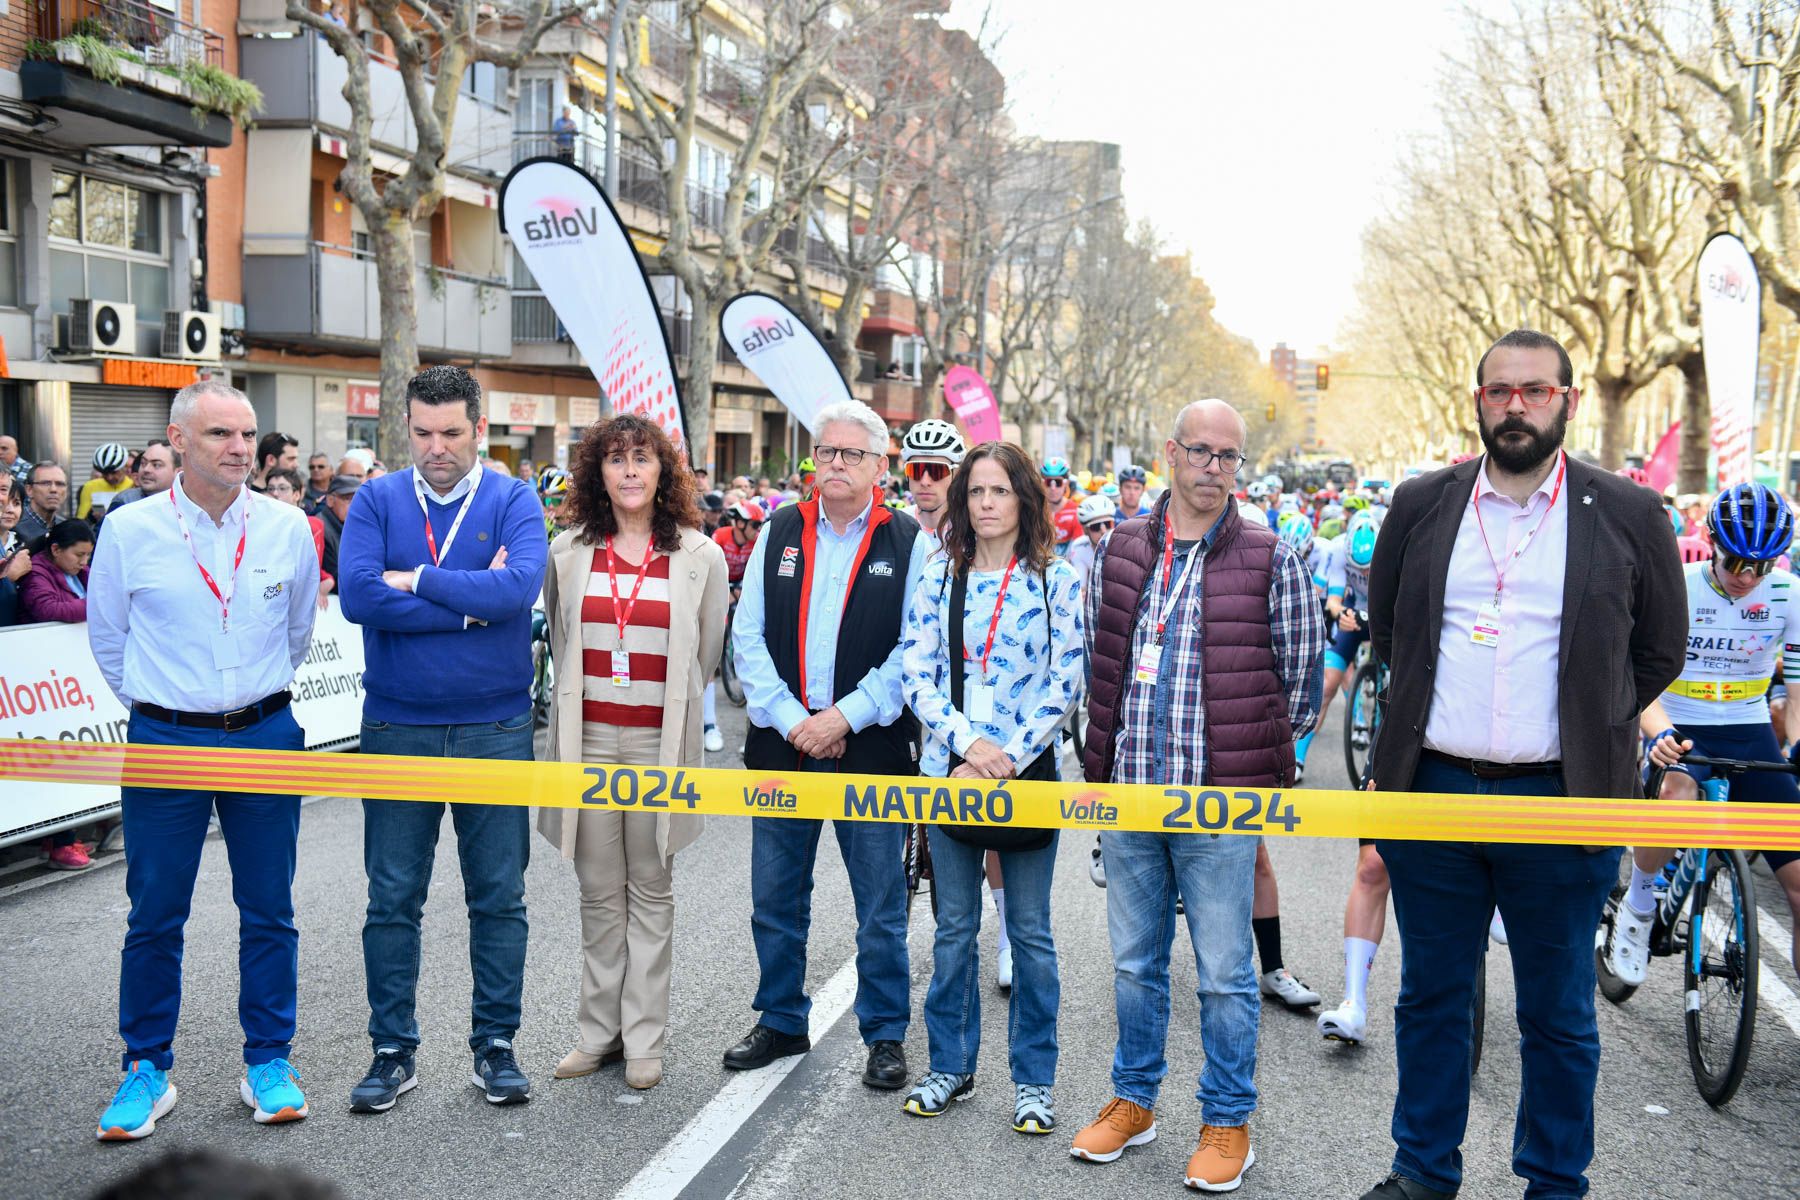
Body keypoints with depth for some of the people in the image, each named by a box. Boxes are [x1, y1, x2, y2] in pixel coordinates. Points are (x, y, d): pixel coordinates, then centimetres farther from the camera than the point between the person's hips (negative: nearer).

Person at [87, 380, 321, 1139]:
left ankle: (269, 1064, 20)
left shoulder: (288, 529, 0)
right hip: (165, 742, -1)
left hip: (266, 737, 1)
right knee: (154, 916, 5)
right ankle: (146, 1070, 19)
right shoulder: (130, 530, -5)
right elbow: (107, 636, 9)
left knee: (269, 910, 7)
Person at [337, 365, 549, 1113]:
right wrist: (471, 603, -14)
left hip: (496, 728, 0)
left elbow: (520, 587, -19)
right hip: (396, 728, 1)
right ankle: (392, 1051, 20)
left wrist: (414, 581, -14)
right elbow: (356, 595, -14)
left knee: (499, 898, 8)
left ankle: (495, 1044, 21)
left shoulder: (513, 503, 0)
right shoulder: (376, 502, 2)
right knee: (392, 901, 7)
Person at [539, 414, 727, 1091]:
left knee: (650, 889, 5)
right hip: (587, 738, 2)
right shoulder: (569, 552, 6)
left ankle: (644, 1038, 13)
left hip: (658, 740, -2)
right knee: (599, 892, 8)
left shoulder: (698, 555, 0)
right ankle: (599, 1031, 19)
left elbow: (706, 653, 9)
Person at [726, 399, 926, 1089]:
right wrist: (790, 719, -9)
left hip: (870, 749, -3)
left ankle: (885, 1034, 20)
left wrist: (844, 716, -14)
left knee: (880, 905, 5)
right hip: (781, 742, 3)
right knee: (775, 900, 12)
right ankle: (782, 1022, 29)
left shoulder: (908, 543, -1)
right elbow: (748, 635, 3)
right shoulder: (779, 535, 8)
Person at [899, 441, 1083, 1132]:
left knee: (1029, 930, 5)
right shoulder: (938, 579, 5)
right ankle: (951, 1067, 24)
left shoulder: (1056, 580, -1)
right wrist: (968, 743, -14)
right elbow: (917, 675, 0)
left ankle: (1033, 1080, 17)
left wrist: (1008, 758, -13)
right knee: (954, 926, 10)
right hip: (948, 768, 2)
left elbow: (1065, 683, -5)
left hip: (1027, 770, -2)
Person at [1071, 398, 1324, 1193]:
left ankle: (1227, 1124, 20)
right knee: (1134, 961, 16)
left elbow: (1299, 685, 2)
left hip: (1220, 799, -3)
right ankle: (1133, 1101, 31)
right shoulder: (1118, 550, 6)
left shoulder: (1271, 561, -4)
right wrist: (1115, 748, 11)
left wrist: (1247, 756, 4)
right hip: (1127, 791, 4)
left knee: (1224, 973, 4)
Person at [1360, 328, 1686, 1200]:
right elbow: (1385, 627, 18)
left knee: (1558, 1013, 9)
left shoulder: (1627, 516, 0)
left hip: (1560, 798, -2)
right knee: (1430, 997, 13)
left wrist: (1584, 726, 4)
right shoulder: (1421, 506, 6)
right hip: (1431, 790, 2)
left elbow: (1659, 650, 9)